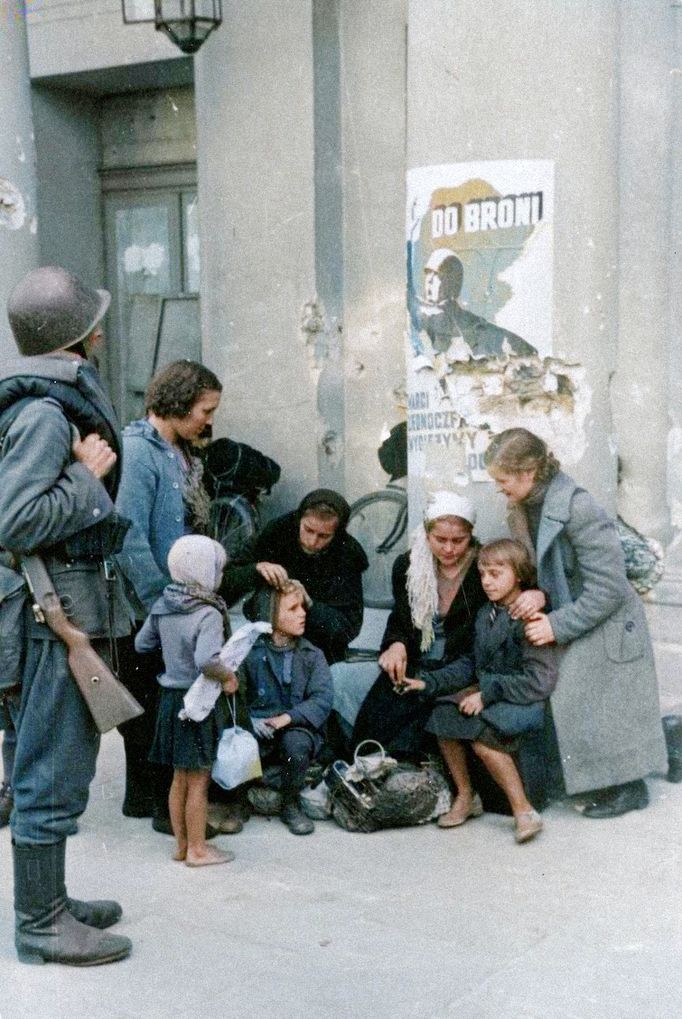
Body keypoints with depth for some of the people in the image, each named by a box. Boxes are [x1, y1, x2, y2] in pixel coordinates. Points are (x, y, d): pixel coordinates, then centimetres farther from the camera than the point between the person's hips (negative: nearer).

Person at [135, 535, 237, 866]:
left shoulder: (162, 606, 1)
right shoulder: (208, 614, -21)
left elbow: (141, 644, 12)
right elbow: (206, 659, -35)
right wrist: (228, 676, -18)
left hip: (170, 698, 7)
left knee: (180, 778, 18)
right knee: (199, 781, 5)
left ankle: (181, 844, 27)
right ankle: (197, 849, 15)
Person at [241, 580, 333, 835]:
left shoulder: (311, 656, 6)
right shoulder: (250, 651, 2)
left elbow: (322, 699, -6)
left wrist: (288, 717, -21)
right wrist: (251, 720, -24)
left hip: (297, 728, 1)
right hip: (258, 730, -1)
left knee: (295, 743, -34)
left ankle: (291, 806, -7)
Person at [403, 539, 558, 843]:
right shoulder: (486, 614, 11)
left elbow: (539, 681, -20)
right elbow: (471, 664, 16)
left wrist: (489, 692, -21)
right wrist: (430, 682, 5)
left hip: (527, 700, -8)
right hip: (489, 690, 8)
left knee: (483, 736, -29)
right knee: (443, 713, -11)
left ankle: (524, 810, -16)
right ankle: (465, 796, 3)